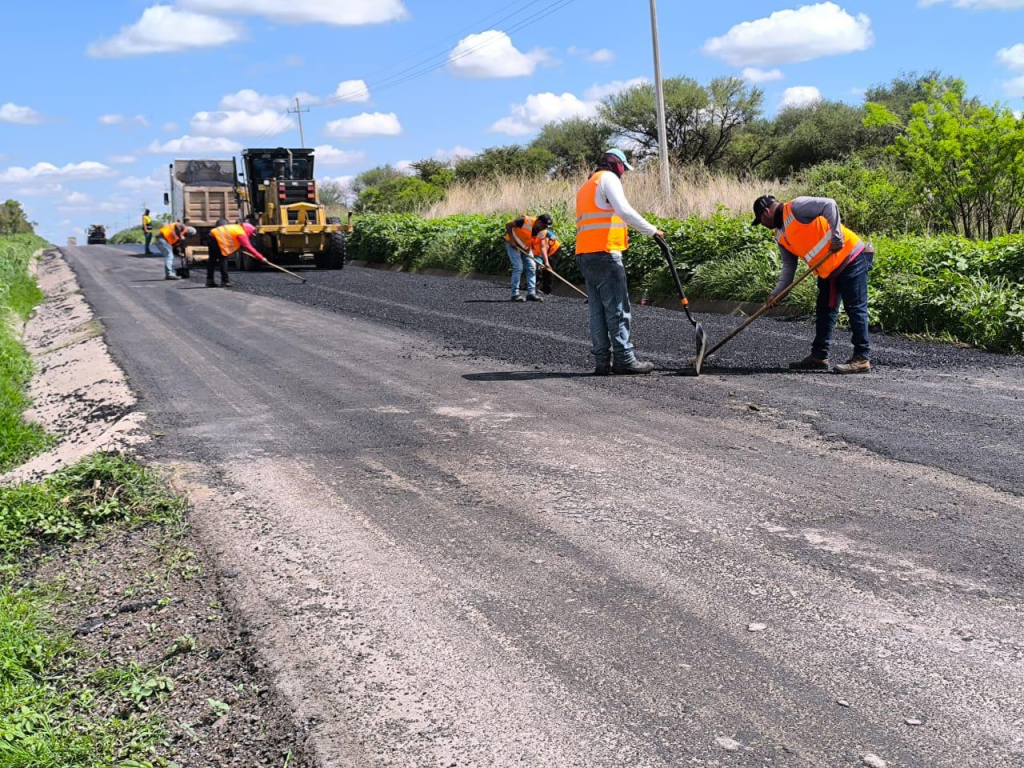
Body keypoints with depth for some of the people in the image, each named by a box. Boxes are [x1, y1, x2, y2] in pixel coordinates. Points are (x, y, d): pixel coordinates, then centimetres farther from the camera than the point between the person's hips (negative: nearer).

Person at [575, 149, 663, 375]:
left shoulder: (585, 186, 28)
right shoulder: (608, 178, 0)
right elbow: (624, 210, -14)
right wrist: (652, 230, -9)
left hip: (584, 254, 9)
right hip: (605, 252, -9)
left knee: (598, 310, 7)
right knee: (617, 308, -7)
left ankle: (603, 361, 6)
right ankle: (624, 359, -8)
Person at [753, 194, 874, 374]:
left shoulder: (796, 207, -13)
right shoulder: (780, 236, 13)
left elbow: (829, 205, -24)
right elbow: (789, 267, 15)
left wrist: (836, 236, -24)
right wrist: (776, 293, 7)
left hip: (850, 259, -10)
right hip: (829, 270, 10)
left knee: (855, 308, -7)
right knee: (824, 312, 12)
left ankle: (862, 359, -7)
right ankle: (819, 356, 18)